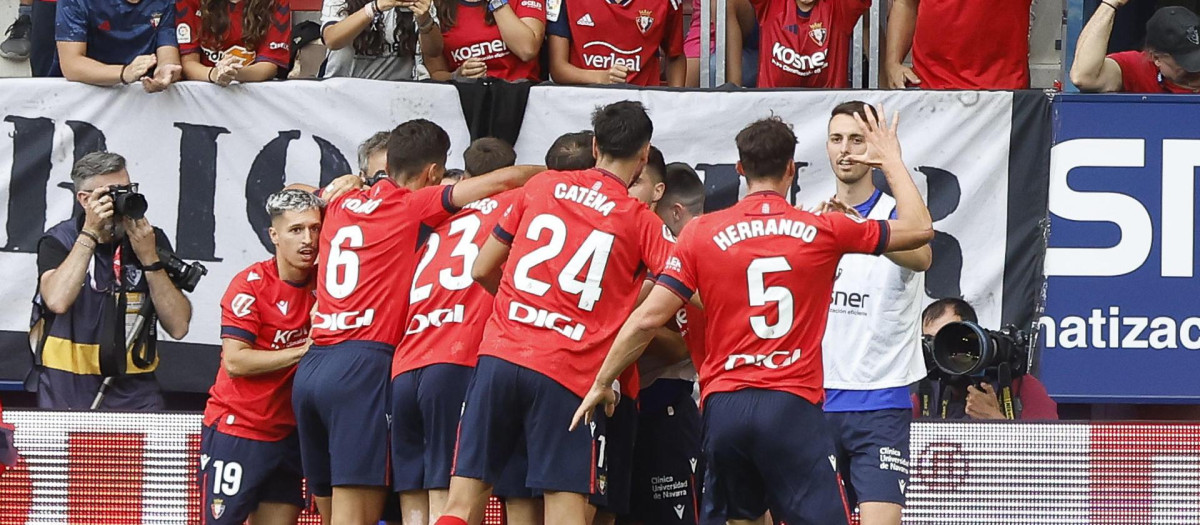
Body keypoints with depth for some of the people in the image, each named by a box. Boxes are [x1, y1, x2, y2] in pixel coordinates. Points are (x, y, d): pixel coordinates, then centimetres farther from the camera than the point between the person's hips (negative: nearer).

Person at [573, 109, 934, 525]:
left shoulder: (701, 233, 4)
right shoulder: (822, 231, 2)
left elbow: (648, 318, 1)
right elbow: (918, 229, 13)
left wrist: (601, 384, 12)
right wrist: (891, 160, 27)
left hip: (724, 407, 2)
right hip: (793, 406, -2)